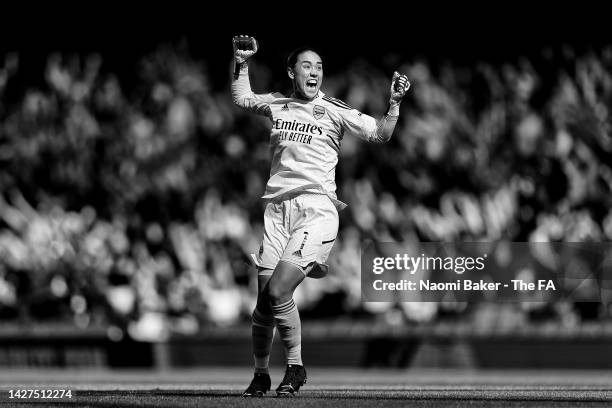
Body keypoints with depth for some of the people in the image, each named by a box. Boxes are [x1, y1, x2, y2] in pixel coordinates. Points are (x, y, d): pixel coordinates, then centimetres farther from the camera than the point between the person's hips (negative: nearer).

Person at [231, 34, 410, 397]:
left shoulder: (335, 111, 5)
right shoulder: (277, 105, 15)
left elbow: (380, 135, 2)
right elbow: (242, 98, 34)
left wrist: (394, 103, -11)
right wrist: (241, 64, 22)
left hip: (317, 210, -4)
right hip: (278, 208, 4)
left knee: (278, 292, -19)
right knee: (264, 301, 0)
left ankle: (295, 367, -1)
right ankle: (260, 376, 19)